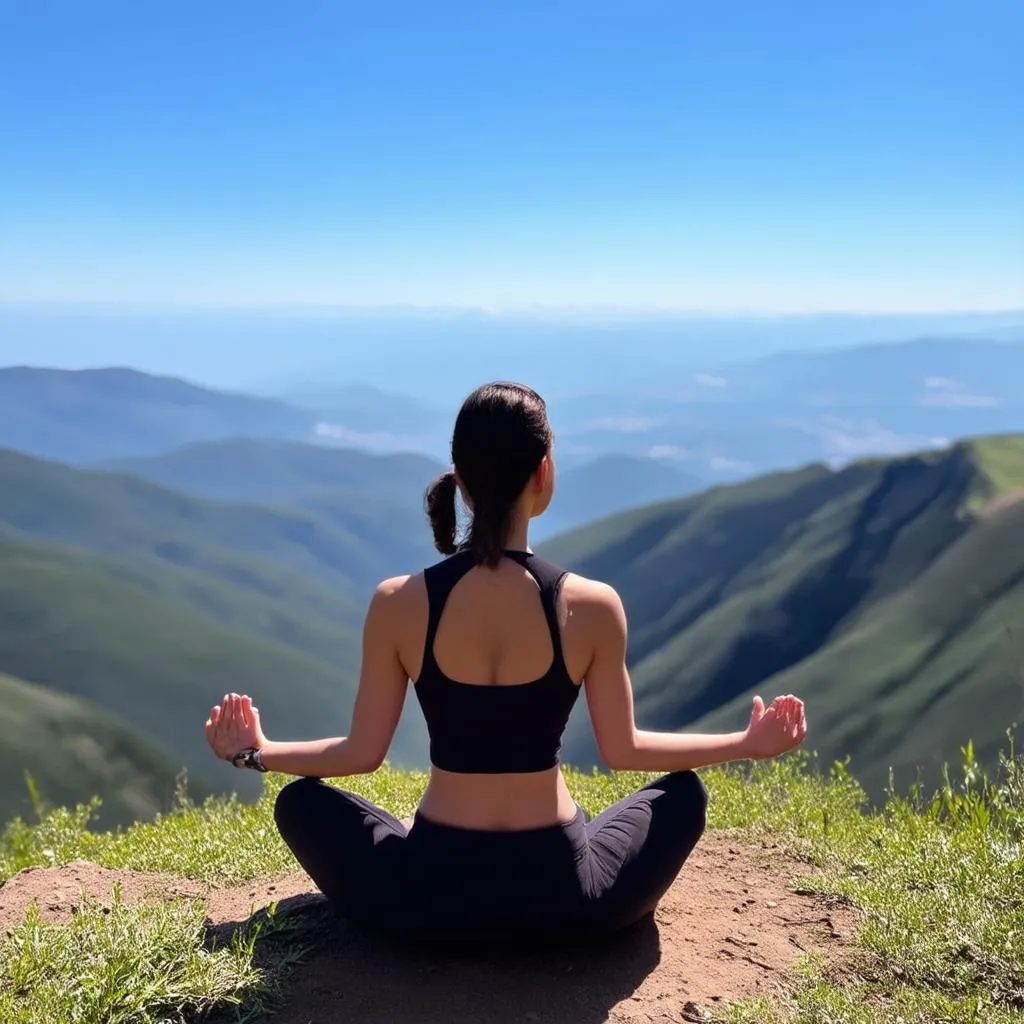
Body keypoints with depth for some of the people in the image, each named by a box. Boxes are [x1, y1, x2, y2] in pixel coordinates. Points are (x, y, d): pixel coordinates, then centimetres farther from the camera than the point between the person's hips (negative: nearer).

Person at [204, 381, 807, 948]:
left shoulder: (397, 604, -11)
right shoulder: (593, 606, -12)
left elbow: (363, 753, -2)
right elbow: (623, 750, -2)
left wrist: (255, 753, 17)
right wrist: (750, 743, 14)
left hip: (431, 896, 0)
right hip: (563, 900, 0)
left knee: (300, 802, 25)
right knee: (684, 795, 27)